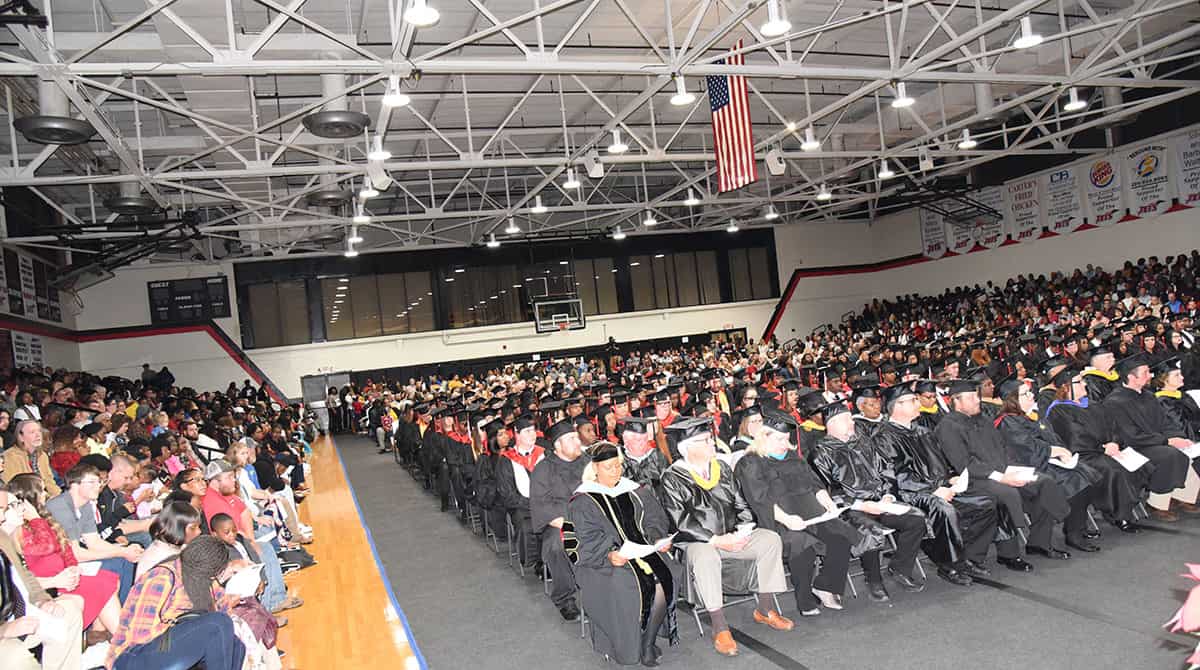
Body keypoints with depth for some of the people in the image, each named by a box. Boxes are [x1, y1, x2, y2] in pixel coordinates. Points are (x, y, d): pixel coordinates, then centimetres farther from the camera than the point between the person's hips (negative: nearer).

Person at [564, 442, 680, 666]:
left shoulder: (635, 491, 15)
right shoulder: (583, 502, 1)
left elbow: (654, 520, 12)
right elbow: (587, 541, -7)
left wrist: (659, 539, -9)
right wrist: (608, 555, -24)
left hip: (642, 549, 4)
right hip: (602, 561, -3)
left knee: (665, 580, -24)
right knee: (628, 586, -30)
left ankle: (648, 642, -7)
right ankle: (627, 645, -6)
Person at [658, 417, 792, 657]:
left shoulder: (722, 468, 9)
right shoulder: (672, 478, -9)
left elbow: (741, 505, 11)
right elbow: (681, 522, -16)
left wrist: (742, 529, -10)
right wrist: (716, 540, -22)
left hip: (731, 536, 6)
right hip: (695, 541, -6)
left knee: (770, 540, -12)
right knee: (705, 556, -38)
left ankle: (765, 609, 0)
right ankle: (719, 628, -27)